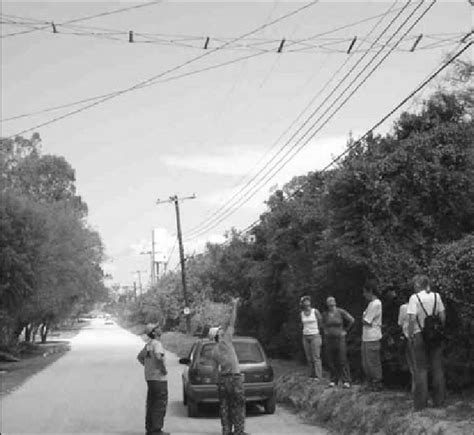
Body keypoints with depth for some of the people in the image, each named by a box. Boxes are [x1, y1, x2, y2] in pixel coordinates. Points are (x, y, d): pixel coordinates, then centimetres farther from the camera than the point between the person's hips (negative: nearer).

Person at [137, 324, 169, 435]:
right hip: (158, 378, -9)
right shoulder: (157, 343, -16)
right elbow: (158, 356, -34)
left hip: (149, 377, 9)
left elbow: (140, 356, 26)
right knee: (160, 405, -3)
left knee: (151, 404, 15)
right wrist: (163, 369, -20)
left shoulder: (148, 344, 12)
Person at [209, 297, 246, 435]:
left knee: (224, 406, 10)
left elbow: (215, 370, 11)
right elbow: (231, 323, -4)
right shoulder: (225, 340, -6)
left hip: (222, 379, 6)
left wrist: (219, 381, 18)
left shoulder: (213, 352, 10)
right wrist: (234, 306, 2)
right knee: (238, 405, 1)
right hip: (234, 377, -6)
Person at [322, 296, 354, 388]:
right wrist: (325, 331, 10)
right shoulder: (325, 314, 4)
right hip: (328, 340, 3)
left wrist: (345, 330, -1)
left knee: (342, 361, -5)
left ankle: (346, 381, -2)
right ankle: (333, 380, 14)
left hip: (339, 339, -3)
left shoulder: (341, 312, -7)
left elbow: (351, 320, -4)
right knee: (331, 361, 4)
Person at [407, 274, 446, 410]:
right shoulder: (436, 296, 2)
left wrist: (410, 336, -8)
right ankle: (439, 400, 18)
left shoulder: (414, 298, -10)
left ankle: (421, 402, 8)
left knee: (421, 369, 5)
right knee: (437, 367, 12)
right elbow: (442, 316, 2)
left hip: (420, 335, -3)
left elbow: (412, 319, -15)